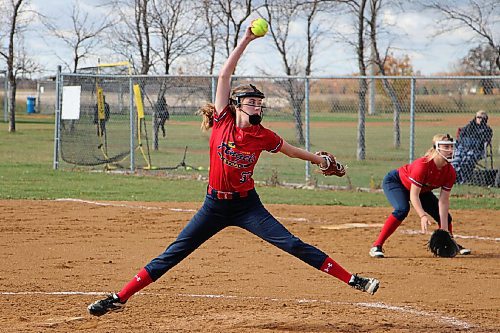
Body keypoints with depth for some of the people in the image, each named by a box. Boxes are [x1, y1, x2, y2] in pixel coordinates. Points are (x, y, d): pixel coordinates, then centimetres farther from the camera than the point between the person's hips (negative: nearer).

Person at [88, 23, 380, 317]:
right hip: (215, 204, 0)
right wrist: (246, 41, -14)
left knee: (293, 245, -7)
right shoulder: (223, 122, -7)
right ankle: (119, 298, 4)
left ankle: (353, 281, -5)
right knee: (174, 254, -1)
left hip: (247, 205, 0)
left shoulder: (263, 136, -4)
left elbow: (291, 150, 17)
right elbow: (224, 75, -12)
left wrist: (319, 159, 28)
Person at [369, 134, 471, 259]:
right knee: (402, 209, -34)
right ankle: (377, 246, -31)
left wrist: (445, 229, -22)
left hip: (422, 190, 7)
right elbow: (413, 195, -38)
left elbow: (444, 201, -16)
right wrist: (423, 215, -52)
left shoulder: (450, 172, -19)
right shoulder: (423, 164, -38)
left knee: (444, 215, 1)